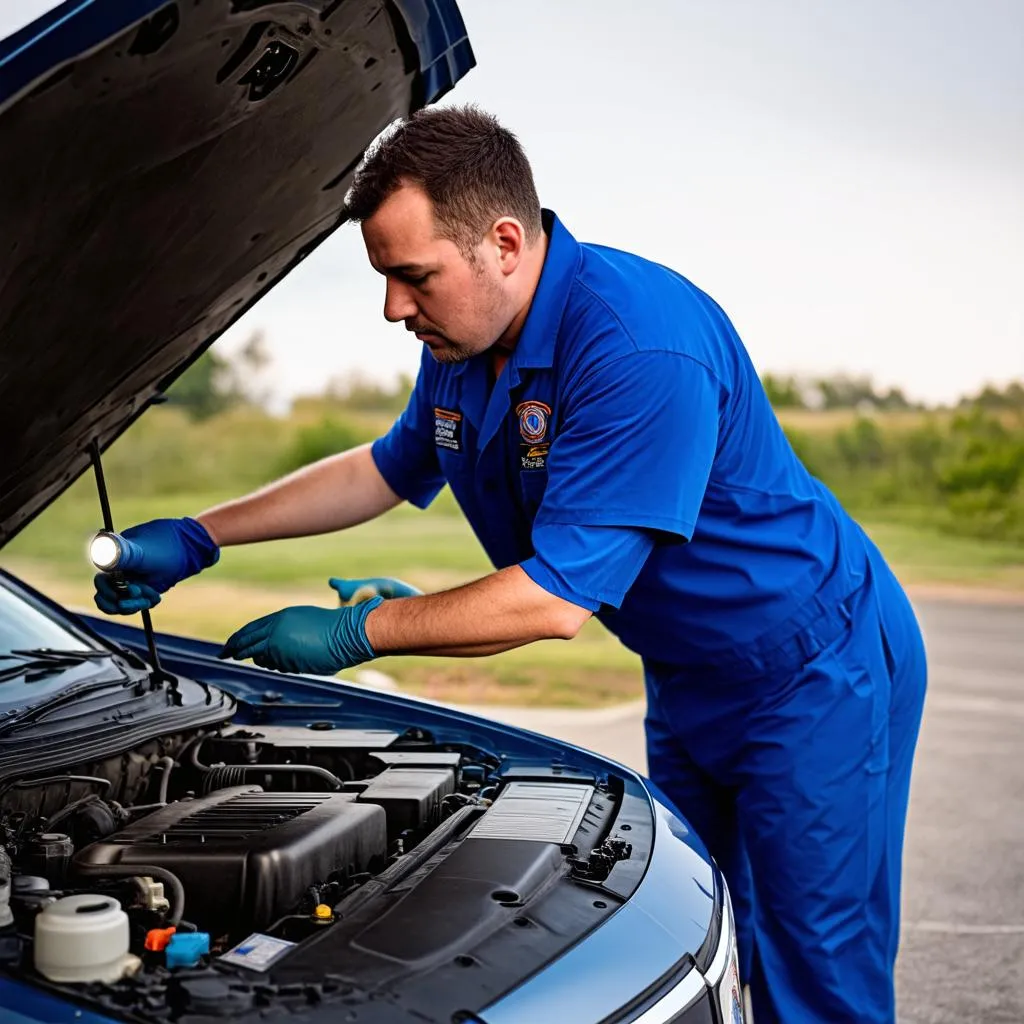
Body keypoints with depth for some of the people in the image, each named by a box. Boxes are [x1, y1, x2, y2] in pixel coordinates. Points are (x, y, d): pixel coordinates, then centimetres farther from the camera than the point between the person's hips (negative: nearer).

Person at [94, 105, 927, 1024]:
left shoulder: (642, 346, -31)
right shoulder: (462, 343, -2)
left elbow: (558, 599, -31)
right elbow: (386, 470, 17)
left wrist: (358, 631, -21)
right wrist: (198, 539, 11)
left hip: (817, 676, -9)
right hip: (689, 686, 9)